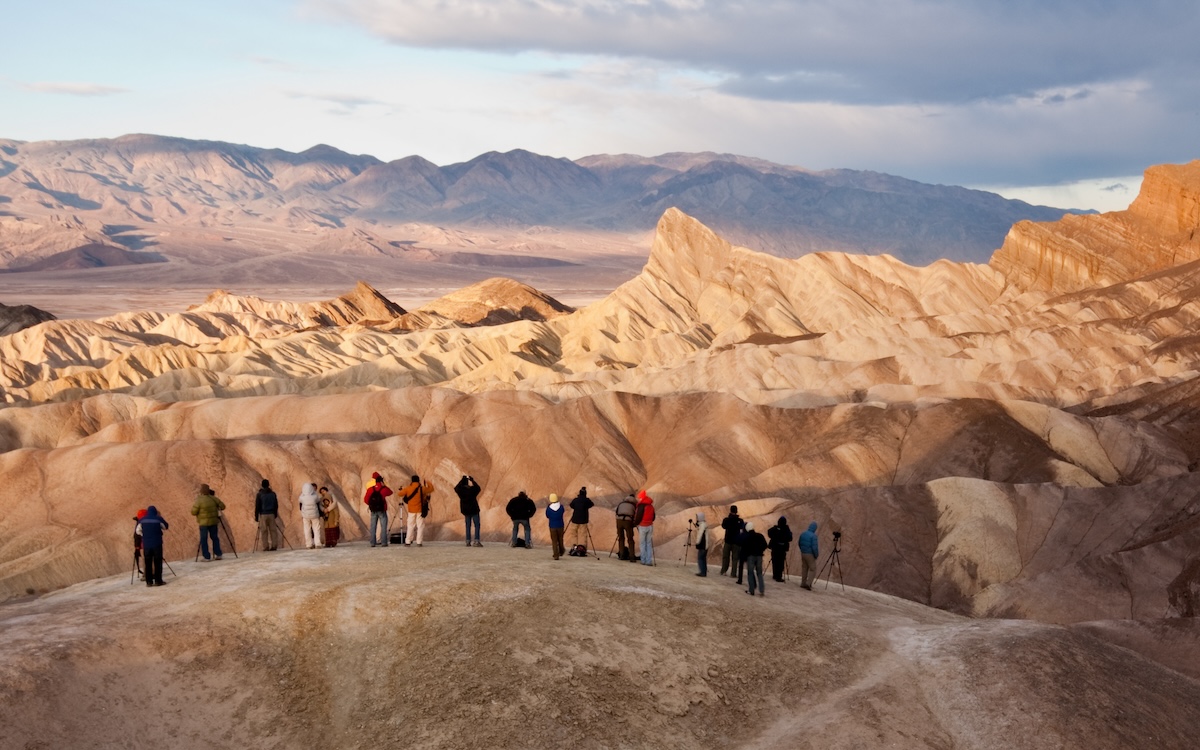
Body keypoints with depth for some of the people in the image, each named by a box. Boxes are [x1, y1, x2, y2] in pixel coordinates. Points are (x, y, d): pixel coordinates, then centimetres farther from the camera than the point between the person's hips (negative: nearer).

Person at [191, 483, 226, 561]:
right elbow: (222, 506, 2)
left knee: (204, 540, 2)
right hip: (213, 521, 4)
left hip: (203, 522, -4)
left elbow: (193, 512, -12)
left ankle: (206, 557, -1)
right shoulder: (213, 498, -1)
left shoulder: (199, 500, -14)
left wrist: (193, 506, 7)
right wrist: (217, 508, 22)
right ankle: (218, 554, 15)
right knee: (215, 537, 16)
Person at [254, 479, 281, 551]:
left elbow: (257, 506, -5)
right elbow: (276, 505, 9)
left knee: (264, 531, 0)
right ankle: (274, 546, 2)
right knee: (273, 530, 5)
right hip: (271, 514, 3)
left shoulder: (259, 494, -5)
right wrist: (275, 515, 18)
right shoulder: (273, 493, 5)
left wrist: (256, 517, 1)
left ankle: (266, 547, -3)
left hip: (263, 515, -3)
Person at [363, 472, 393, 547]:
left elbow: (366, 499, -1)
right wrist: (384, 485, 15)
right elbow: (390, 492, 13)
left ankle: (372, 542, 6)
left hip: (373, 510, 3)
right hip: (382, 510, -3)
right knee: (383, 526, 1)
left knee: (373, 527, 8)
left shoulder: (370, 489, -2)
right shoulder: (384, 489, -7)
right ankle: (383, 542, -6)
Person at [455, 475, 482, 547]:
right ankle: (476, 541, -11)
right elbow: (478, 488, 7)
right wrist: (472, 480, 9)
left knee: (468, 526, 13)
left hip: (466, 511, 4)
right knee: (477, 525, 0)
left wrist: (463, 479, 13)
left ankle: (468, 541, 9)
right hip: (474, 510, -4)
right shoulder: (472, 489, -14)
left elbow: (456, 488, 16)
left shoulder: (461, 490, -6)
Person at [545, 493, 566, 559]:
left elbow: (547, 516, -1)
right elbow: (563, 511, 7)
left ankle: (556, 555, 4)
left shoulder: (549, 508, -15)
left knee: (554, 541, 7)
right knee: (560, 539, 22)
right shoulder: (561, 506, -12)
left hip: (552, 526, -2)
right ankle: (561, 552, 37)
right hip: (560, 526, 2)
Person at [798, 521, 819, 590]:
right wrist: (816, 555, -6)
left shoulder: (803, 534, 5)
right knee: (813, 569, -1)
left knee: (804, 569, 15)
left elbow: (799, 544, 14)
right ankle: (808, 583, -13)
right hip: (810, 554, -7)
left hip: (803, 553, 7)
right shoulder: (813, 536, -17)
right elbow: (814, 547, -20)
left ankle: (803, 583, 18)